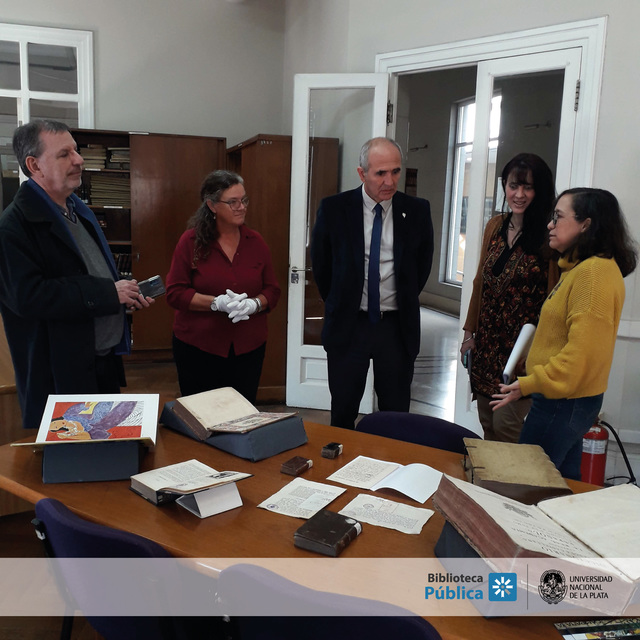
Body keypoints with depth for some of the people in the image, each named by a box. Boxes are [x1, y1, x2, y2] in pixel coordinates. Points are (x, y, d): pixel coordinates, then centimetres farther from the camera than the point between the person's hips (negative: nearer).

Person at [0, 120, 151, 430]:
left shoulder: (79, 211, 13)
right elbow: (28, 296, -27)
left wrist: (127, 294, 2)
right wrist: (109, 293, -22)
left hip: (106, 360, 8)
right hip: (60, 374, -8)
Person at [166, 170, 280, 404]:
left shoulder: (255, 241, 5)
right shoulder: (191, 241, -4)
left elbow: (272, 290, 6)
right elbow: (175, 293, -7)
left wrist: (254, 304, -15)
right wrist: (217, 303, -20)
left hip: (248, 347, 3)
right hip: (198, 347, -2)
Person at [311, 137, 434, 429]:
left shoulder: (417, 211, -3)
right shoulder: (333, 209, -7)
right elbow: (320, 263, 6)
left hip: (397, 327, 1)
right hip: (348, 325, 0)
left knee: (396, 414, 10)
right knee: (342, 415, 11)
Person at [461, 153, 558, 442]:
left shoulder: (548, 236, -11)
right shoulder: (495, 226, 7)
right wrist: (469, 332, 13)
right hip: (487, 343, 6)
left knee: (505, 427, -1)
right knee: (487, 424, 14)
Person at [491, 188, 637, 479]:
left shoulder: (594, 272, -19)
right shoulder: (581, 268, 14)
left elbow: (583, 350, -24)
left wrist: (528, 384, -21)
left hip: (564, 402, -10)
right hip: (567, 397, 10)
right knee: (563, 481, 19)